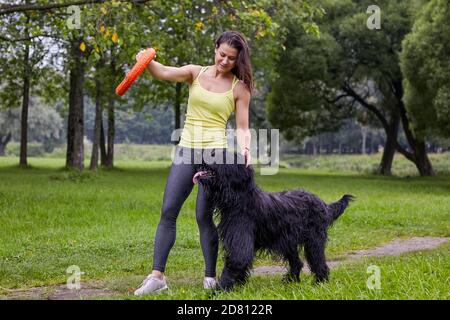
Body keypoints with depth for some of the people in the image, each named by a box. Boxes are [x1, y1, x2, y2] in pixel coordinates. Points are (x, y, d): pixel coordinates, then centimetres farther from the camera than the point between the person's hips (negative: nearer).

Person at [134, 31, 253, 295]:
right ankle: (157, 276, -3)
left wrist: (245, 149, -19)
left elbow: (242, 128, 1)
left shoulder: (239, 88, 2)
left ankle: (210, 276, 7)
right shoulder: (196, 73, 7)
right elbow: (163, 73, -9)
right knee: (168, 212, -4)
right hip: (186, 151, 3)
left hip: (215, 153, -3)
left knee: (204, 215, -6)